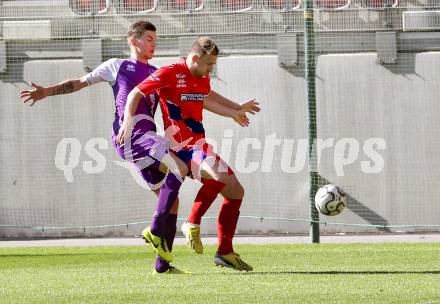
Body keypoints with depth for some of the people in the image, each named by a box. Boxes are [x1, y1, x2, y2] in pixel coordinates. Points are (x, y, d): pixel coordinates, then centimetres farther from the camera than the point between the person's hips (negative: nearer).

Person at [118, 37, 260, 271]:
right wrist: (127, 122, -24)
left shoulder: (203, 78, 13)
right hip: (182, 147, -9)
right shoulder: (170, 74, -11)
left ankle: (225, 253, 11)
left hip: (199, 145, 9)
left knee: (236, 192, 7)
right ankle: (192, 224, -19)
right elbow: (135, 94, -12)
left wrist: (236, 110, 44)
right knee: (219, 175, -33)